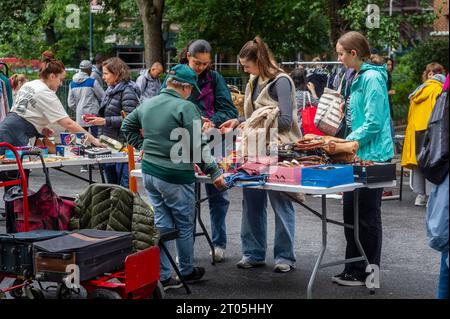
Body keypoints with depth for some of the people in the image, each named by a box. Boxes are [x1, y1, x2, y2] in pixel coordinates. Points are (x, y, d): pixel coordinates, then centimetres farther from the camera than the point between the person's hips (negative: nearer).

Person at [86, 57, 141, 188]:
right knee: (111, 184, 17)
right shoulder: (110, 90, 13)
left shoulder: (127, 90, -13)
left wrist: (105, 121, -20)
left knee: (124, 185, -7)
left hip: (122, 144, -9)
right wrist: (97, 119, 7)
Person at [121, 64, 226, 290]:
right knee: (184, 226, 11)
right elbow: (198, 146, -17)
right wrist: (214, 173, -12)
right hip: (175, 177, -7)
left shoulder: (147, 104, 7)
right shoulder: (186, 108, -15)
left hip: (149, 172, 7)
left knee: (162, 223, 13)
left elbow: (127, 126, 22)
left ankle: (162, 276, 14)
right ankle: (187, 272, 27)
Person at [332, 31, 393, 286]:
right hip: (360, 155, 10)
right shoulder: (360, 78, 14)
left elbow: (373, 123, -21)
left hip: (373, 157, -10)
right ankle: (353, 270, 23)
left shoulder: (372, 78, -16)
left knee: (367, 217, 0)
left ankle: (367, 273, 11)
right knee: (352, 214, 13)